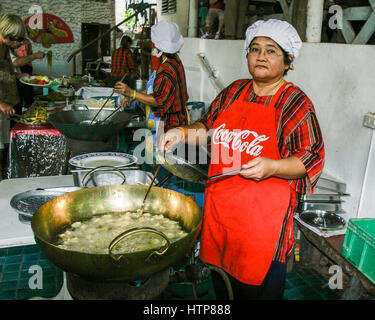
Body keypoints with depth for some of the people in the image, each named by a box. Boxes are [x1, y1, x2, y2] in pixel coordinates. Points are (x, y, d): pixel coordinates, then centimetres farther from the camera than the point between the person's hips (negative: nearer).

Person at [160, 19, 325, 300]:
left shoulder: (296, 102, -6)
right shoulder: (234, 92, 9)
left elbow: (313, 158, -8)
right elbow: (208, 128, 18)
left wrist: (271, 166, -23)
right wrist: (183, 133, 0)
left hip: (264, 213, -5)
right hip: (219, 205, 5)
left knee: (259, 287, 8)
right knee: (221, 282, 21)